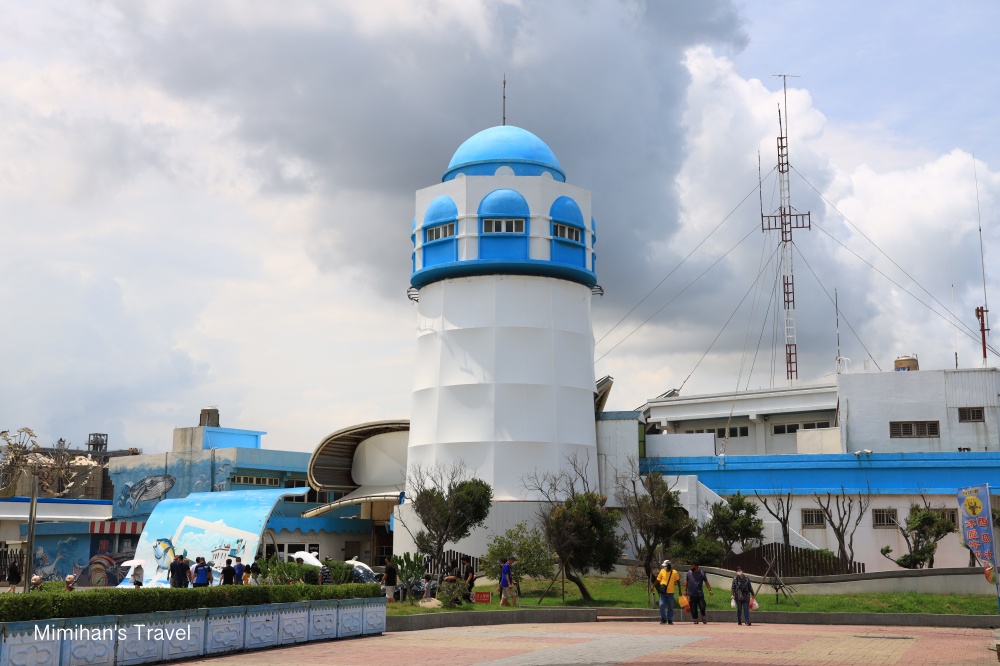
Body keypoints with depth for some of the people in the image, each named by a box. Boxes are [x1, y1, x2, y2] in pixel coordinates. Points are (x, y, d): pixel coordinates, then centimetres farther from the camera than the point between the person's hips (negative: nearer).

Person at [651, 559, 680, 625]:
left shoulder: (674, 572, -2)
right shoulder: (662, 571, 3)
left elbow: (678, 581, 6)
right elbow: (658, 580, 11)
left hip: (670, 592, -1)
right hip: (663, 592, 1)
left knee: (670, 607, 5)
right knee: (662, 605, -10)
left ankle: (670, 620, 15)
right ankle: (663, 619, 2)